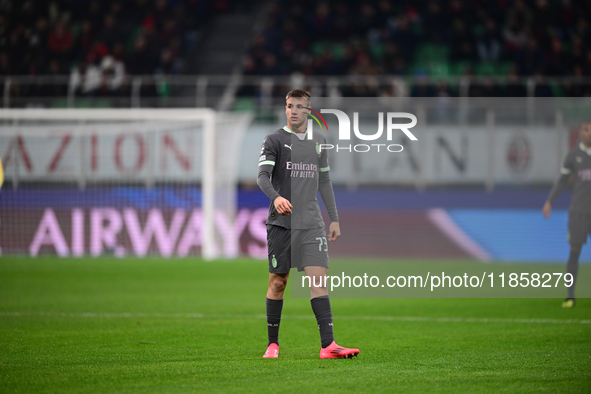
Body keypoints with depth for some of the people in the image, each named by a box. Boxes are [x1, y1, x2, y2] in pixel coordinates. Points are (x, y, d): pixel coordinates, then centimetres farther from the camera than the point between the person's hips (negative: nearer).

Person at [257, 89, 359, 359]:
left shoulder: (318, 141, 15)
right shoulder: (274, 140, 0)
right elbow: (263, 176, -12)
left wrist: (334, 219, 17)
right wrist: (275, 197, -33)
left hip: (312, 222, 3)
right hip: (281, 222, -3)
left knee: (319, 278, -10)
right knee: (278, 282, 3)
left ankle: (328, 345, -17)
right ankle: (272, 344, 16)